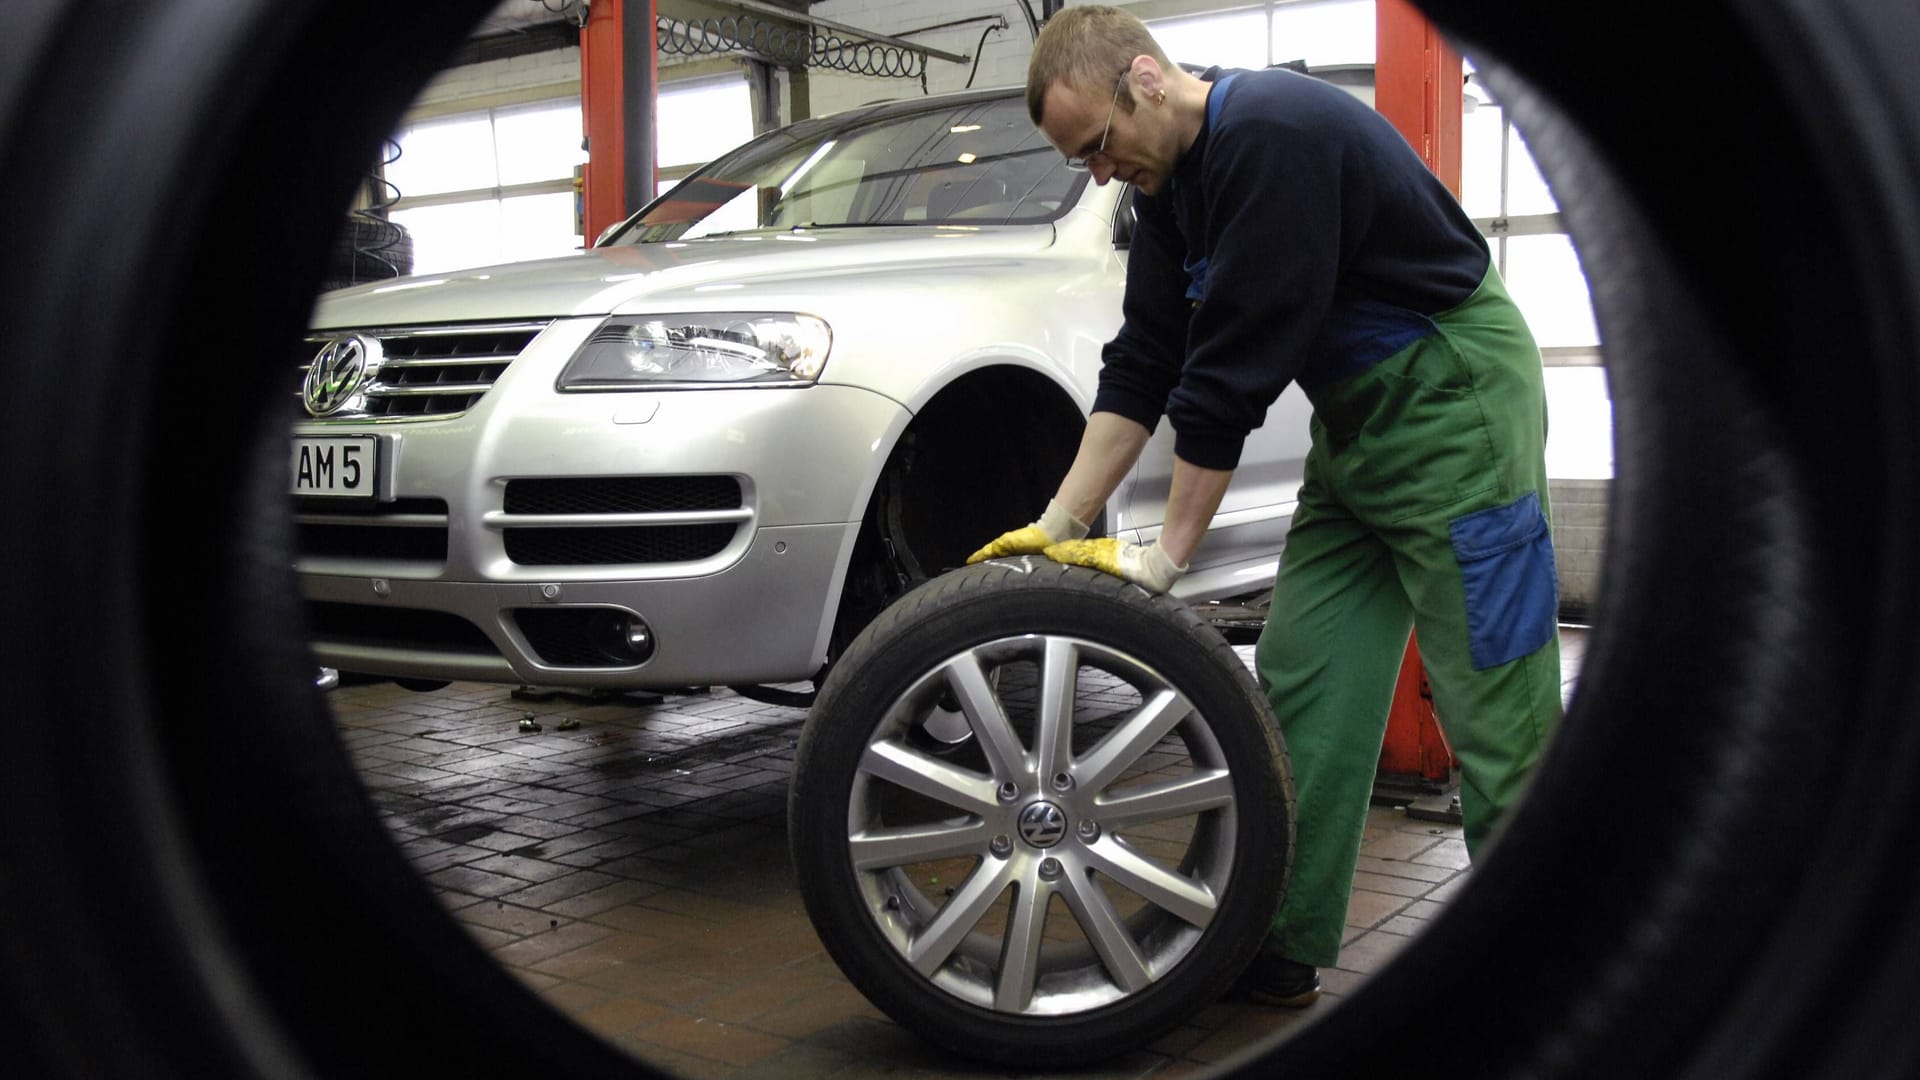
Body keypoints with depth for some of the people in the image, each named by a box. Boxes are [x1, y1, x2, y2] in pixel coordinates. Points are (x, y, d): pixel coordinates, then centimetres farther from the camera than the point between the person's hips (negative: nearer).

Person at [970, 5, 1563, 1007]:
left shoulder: (1271, 135, -24)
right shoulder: (1172, 178, 6)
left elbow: (1235, 369, -25)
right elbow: (1143, 362, 6)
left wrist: (1167, 556, -19)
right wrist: (1060, 525, 1)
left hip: (1454, 398, -9)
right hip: (1356, 418, 9)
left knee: (1493, 703, -5)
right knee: (1302, 685, 6)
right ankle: (1280, 952, 13)